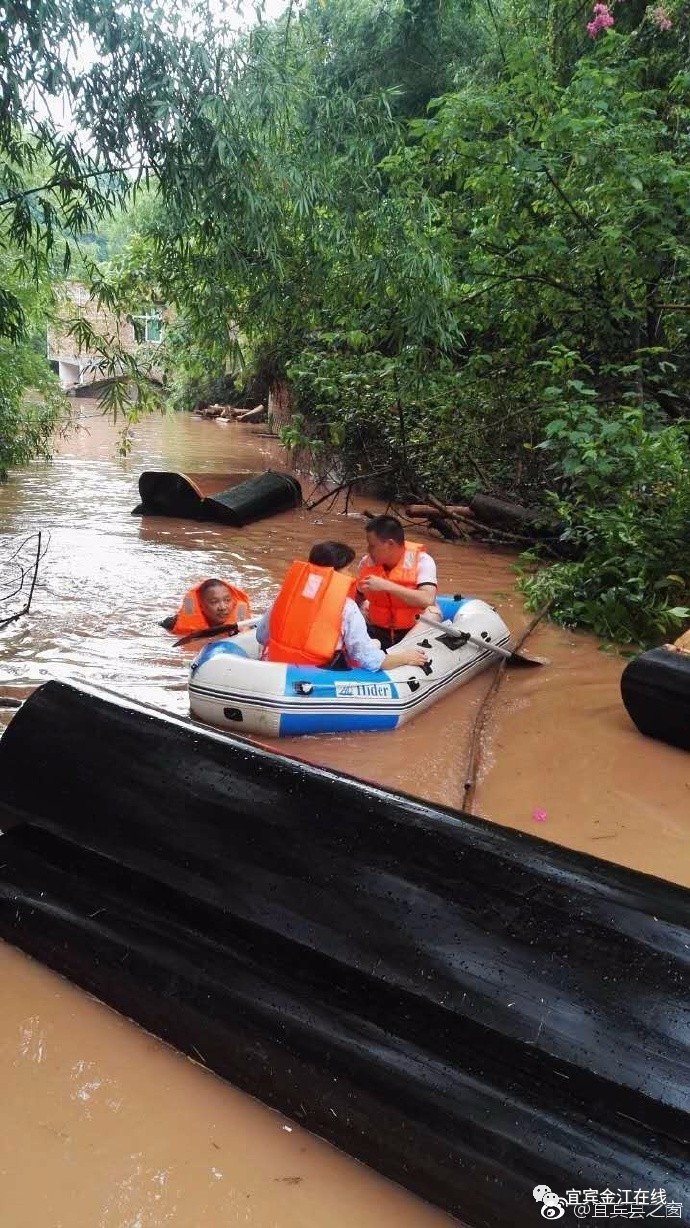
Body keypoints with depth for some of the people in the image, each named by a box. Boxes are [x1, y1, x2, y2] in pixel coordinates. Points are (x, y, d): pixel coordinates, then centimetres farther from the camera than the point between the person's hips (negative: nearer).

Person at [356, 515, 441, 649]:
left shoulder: (421, 560, -13)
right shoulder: (366, 562, -1)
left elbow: (427, 600, -28)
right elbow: (358, 599, 14)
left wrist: (387, 586, -30)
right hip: (377, 631, 4)